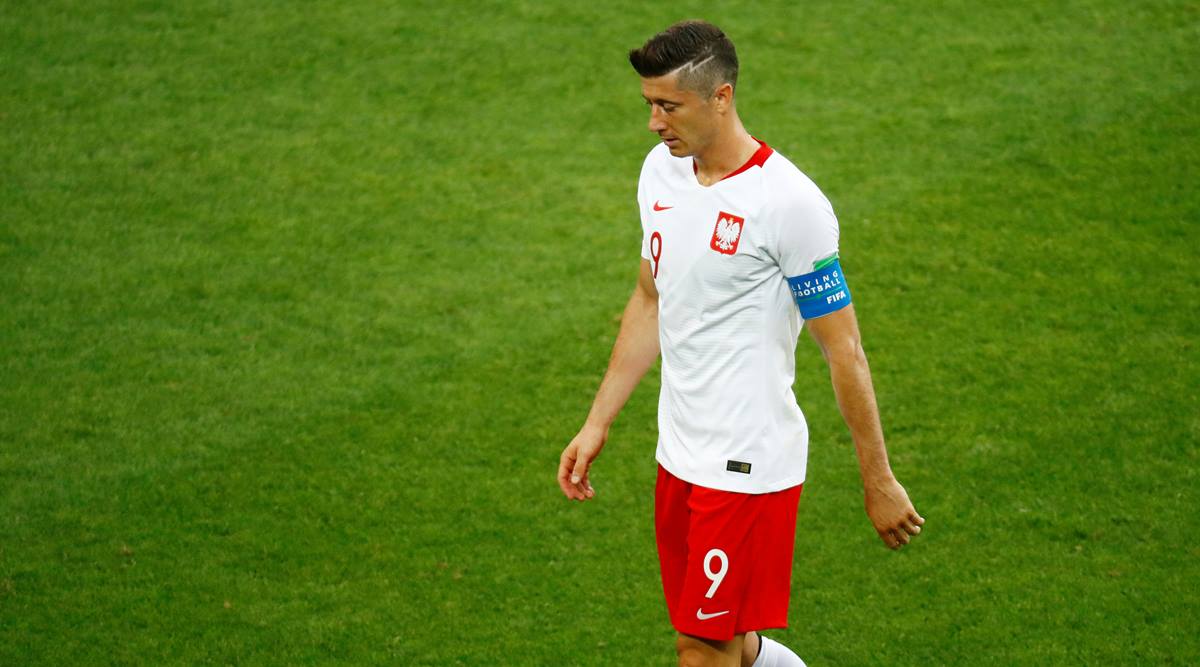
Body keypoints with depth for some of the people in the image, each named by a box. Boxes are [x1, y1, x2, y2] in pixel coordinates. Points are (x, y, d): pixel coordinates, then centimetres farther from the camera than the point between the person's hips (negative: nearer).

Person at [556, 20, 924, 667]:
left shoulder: (789, 203, -18)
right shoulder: (661, 170, 5)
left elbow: (843, 351, -13)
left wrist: (879, 482, -9)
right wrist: (597, 423, 17)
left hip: (748, 466, -7)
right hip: (678, 457, 7)